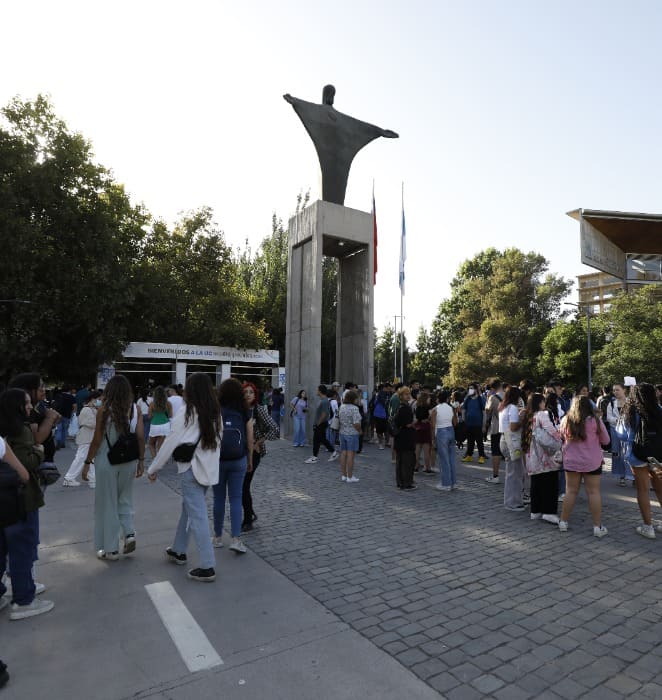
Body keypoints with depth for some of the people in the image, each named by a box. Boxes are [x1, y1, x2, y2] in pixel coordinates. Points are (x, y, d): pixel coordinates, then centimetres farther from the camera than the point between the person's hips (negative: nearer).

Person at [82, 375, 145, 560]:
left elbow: (97, 440, -9)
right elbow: (140, 437, -3)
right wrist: (141, 460, 6)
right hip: (129, 461, 3)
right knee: (125, 499, 21)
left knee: (107, 504, 10)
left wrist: (87, 462, 0)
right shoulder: (136, 409, -3)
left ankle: (111, 549, 18)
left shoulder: (103, 410, -10)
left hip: (107, 461, -3)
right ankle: (129, 533, 3)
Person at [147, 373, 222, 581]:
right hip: (209, 469, 7)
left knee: (197, 516, -1)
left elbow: (170, 443, -9)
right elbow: (217, 441, 3)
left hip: (191, 471, -7)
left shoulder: (186, 414, -13)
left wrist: (153, 469, 2)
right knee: (188, 509, 22)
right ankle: (179, 551, 39)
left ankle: (207, 567, 3)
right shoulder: (215, 414, 3)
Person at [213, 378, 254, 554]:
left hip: (217, 460, 0)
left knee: (219, 498, 13)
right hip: (239, 461, 0)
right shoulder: (246, 413, -5)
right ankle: (236, 539, 2)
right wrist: (250, 460, 12)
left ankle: (218, 537, 24)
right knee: (235, 499, 8)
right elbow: (250, 440, -1)